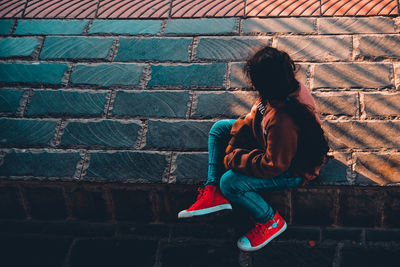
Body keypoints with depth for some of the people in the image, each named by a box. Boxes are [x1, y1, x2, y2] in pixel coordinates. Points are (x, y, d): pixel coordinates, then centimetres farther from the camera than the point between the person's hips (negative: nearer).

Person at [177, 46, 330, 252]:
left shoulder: (282, 121, -42)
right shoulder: (290, 87, -15)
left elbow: (274, 165, -30)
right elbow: (254, 118, 0)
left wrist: (235, 159, -18)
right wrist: (231, 149, -5)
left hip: (292, 170, -10)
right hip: (275, 146, 10)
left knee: (230, 182, -26)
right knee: (219, 128, 7)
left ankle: (271, 221, -1)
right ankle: (214, 194, 6)